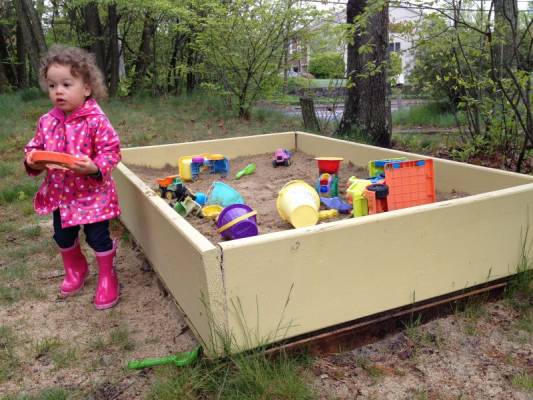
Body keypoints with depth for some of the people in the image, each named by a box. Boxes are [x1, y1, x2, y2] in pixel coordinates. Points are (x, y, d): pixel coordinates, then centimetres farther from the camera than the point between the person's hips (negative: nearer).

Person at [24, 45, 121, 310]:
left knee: (98, 237, 4)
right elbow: (36, 147, 8)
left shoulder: (96, 120, -17)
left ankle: (107, 277, 27)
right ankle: (75, 271, 45)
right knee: (63, 236, 19)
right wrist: (31, 161, -13)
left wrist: (94, 167, -32)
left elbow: (111, 151, -17)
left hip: (92, 193, -5)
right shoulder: (47, 121, -1)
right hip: (59, 193, 6)